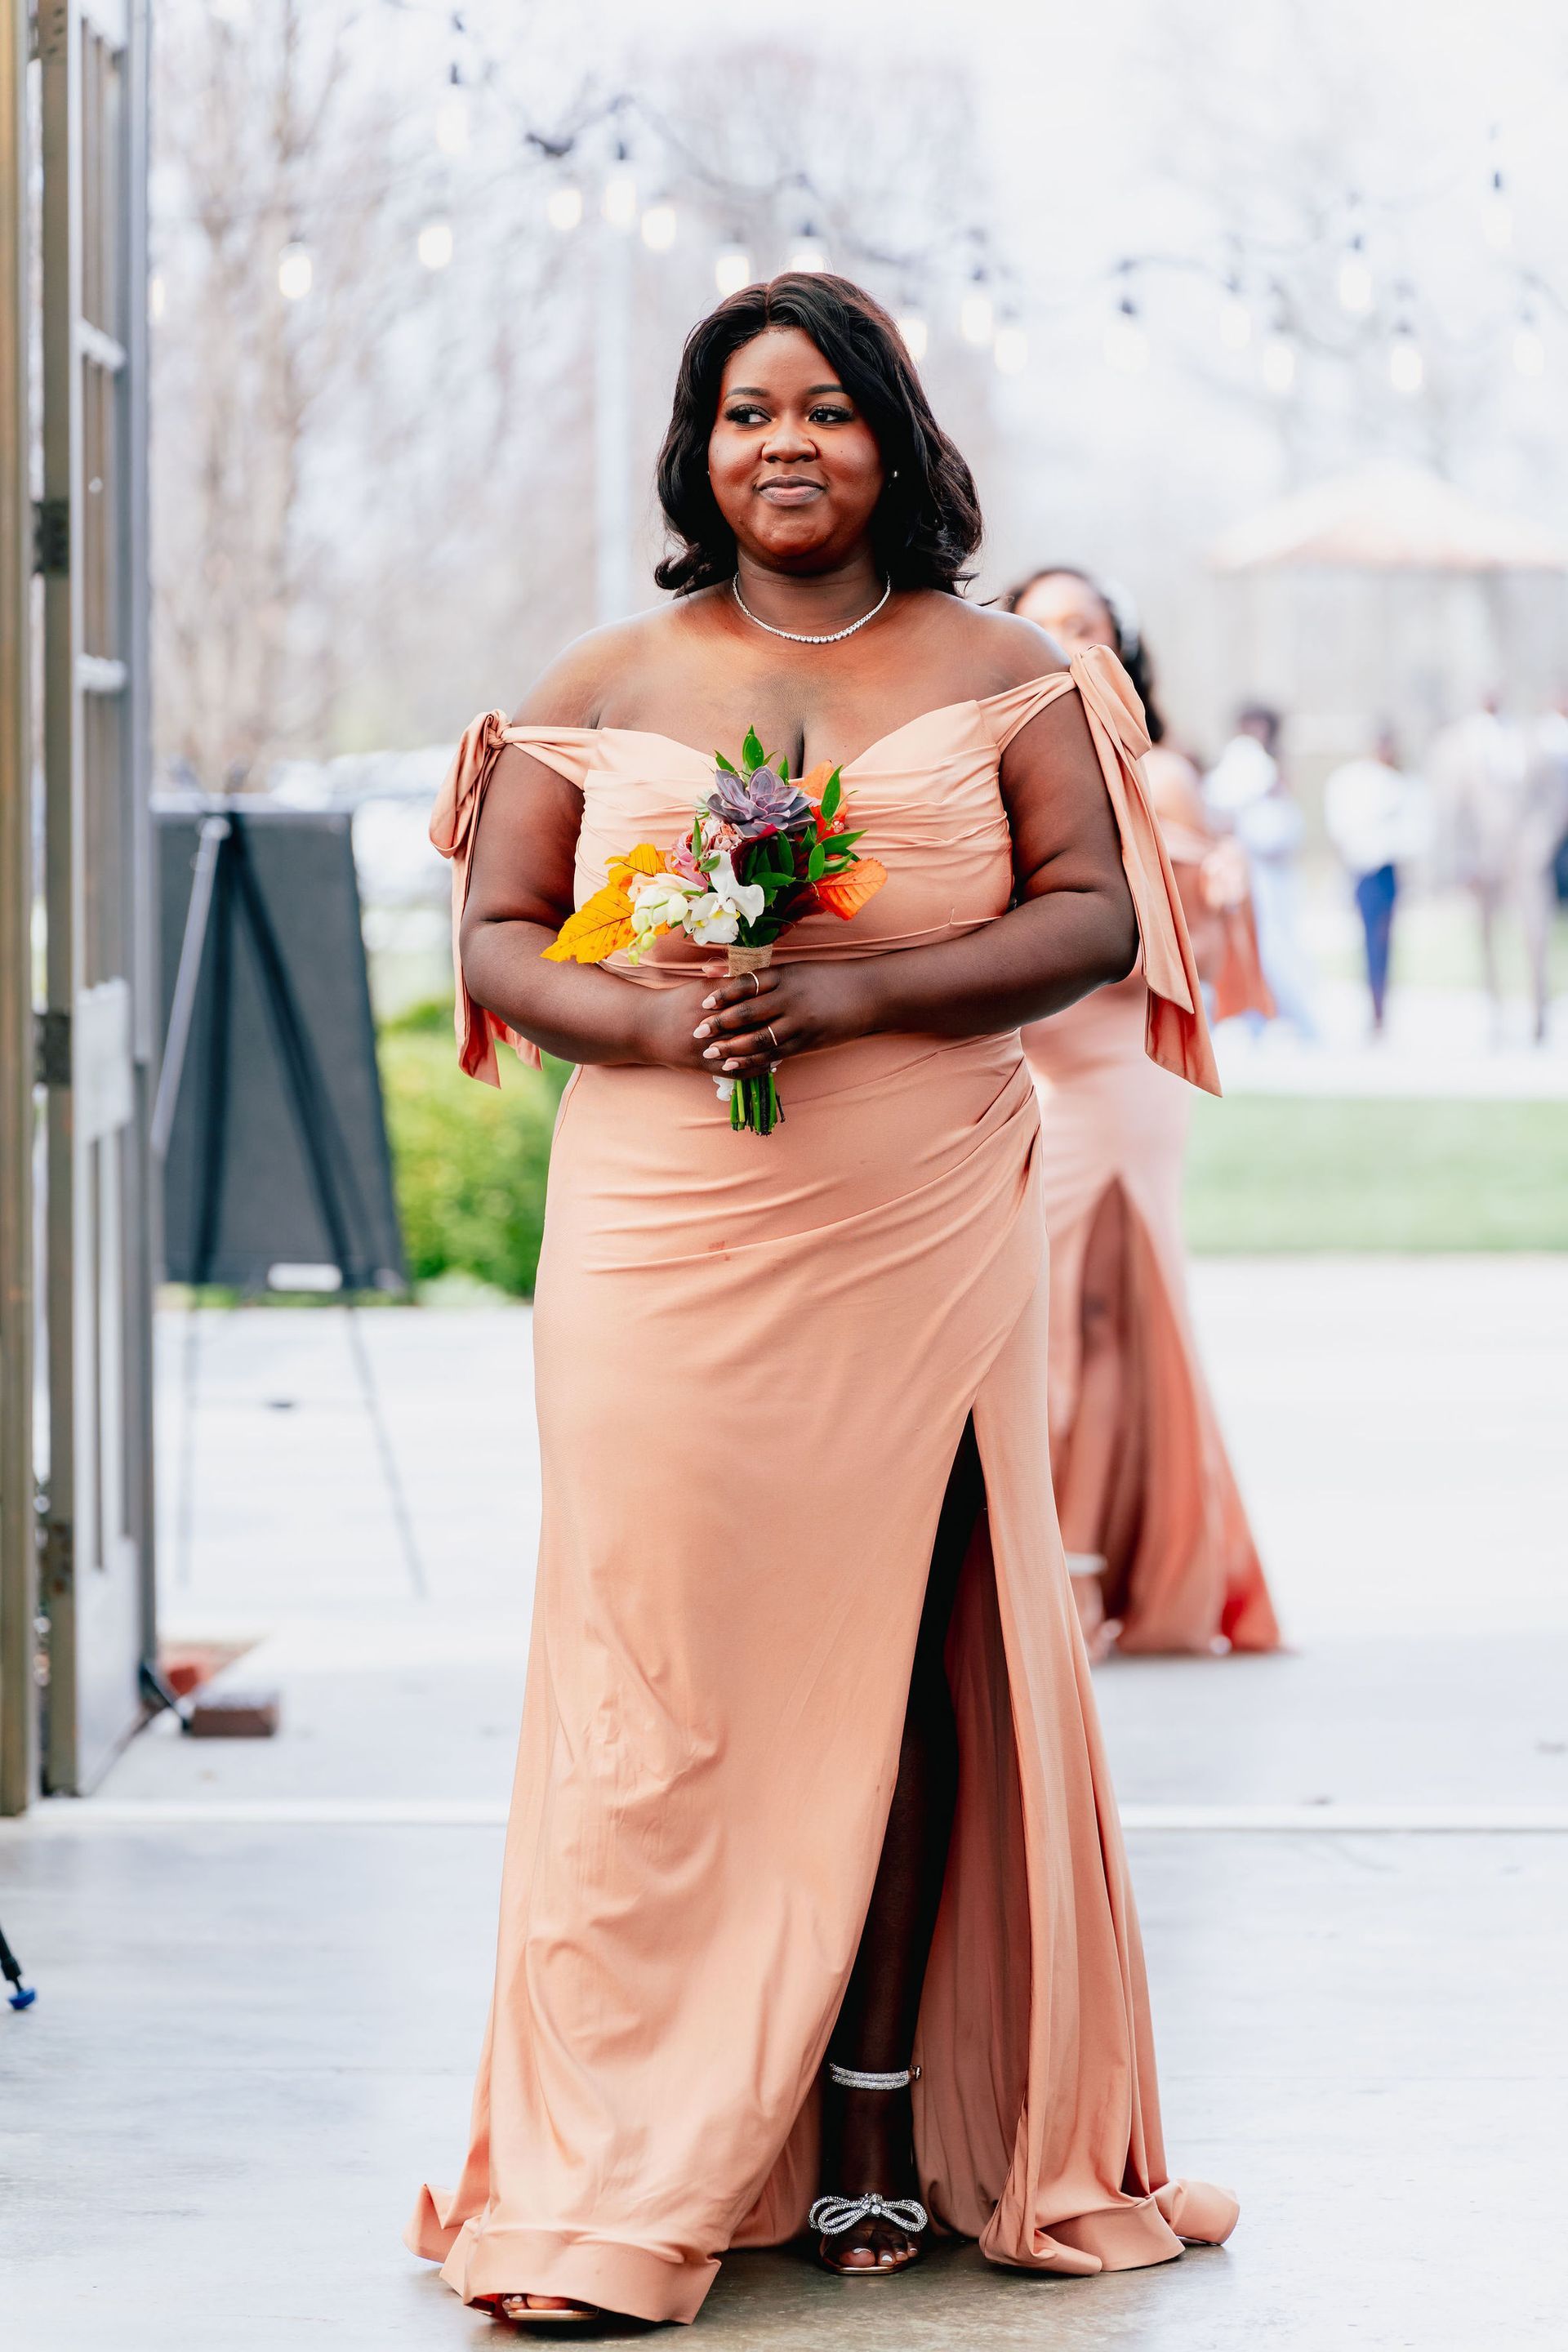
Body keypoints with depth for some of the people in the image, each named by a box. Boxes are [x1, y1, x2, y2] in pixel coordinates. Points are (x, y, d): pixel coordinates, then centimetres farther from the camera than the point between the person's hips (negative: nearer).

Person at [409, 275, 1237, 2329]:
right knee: (663, 1676, -4)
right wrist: (649, 1020, -11)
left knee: (901, 1666, -2)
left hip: (923, 1239, 0)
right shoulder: (609, 686, 12)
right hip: (663, 1249, 0)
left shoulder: (1002, 676, 9)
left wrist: (857, 993, -14)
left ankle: (877, 2124, 8)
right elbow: (495, 940, 10)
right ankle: (624, 2178, -2)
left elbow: (1097, 914, 0)